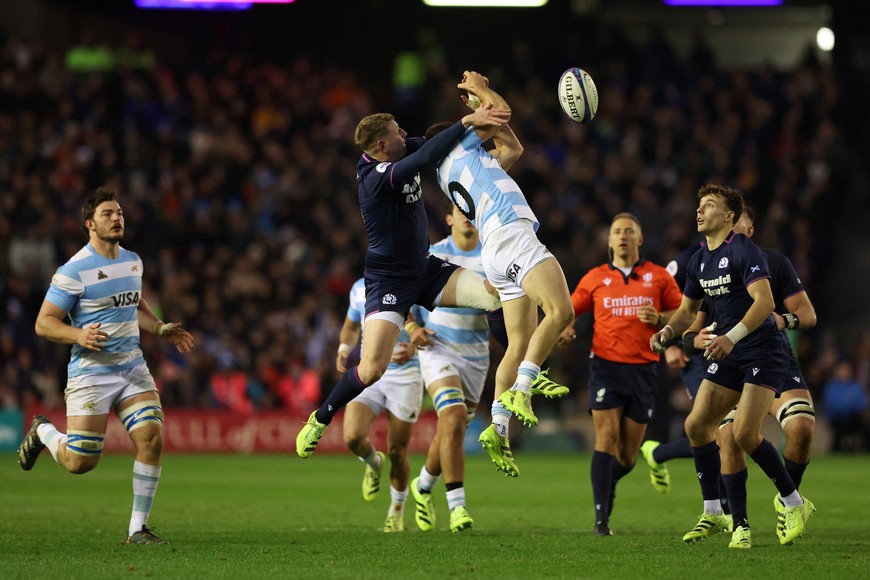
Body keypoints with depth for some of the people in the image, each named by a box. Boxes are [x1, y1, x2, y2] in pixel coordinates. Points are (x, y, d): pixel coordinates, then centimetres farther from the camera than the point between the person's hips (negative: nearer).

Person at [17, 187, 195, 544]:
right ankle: (42, 433, 29)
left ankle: (138, 528, -1)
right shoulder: (74, 271, -12)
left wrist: (161, 330, 12)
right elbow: (44, 323, -11)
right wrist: (79, 334, -28)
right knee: (79, 462, -7)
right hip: (91, 373, -5)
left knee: (151, 439, -13)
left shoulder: (132, 261, 10)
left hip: (132, 367, 6)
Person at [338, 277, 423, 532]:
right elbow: (351, 326, 23)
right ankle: (374, 463, 16)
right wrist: (344, 348, 1)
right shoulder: (361, 288, 7)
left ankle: (396, 512, 23)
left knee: (397, 452, 0)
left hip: (405, 376, -3)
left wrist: (412, 348, -33)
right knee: (352, 437, -20)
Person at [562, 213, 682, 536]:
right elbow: (570, 310, 15)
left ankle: (606, 483, 38)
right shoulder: (595, 278, 8)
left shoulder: (659, 277, 8)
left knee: (628, 454, 4)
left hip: (643, 369, 1)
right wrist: (564, 328, -7)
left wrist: (659, 319, -10)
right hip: (606, 365, -1)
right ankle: (601, 517, -16)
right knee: (607, 437, -16)